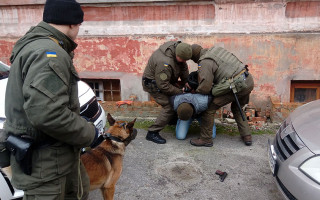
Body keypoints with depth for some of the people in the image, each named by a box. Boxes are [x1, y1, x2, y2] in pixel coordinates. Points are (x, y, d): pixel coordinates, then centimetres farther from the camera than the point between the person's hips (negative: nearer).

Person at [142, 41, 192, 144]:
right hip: (154, 84, -9)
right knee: (169, 107, -14)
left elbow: (183, 67, 2)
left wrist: (186, 82, 1)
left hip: (165, 79, 9)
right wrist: (180, 92, -20)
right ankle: (152, 133, -7)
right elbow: (164, 86, -31)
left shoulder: (178, 47, -13)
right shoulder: (164, 63, -39)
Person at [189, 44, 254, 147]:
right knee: (237, 108, 31)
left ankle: (205, 139, 13)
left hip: (236, 86, -9)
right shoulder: (216, 49, 19)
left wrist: (196, 91, 8)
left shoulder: (204, 63, -7)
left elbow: (205, 87, -14)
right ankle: (247, 136, 27)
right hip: (249, 80, 9)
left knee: (210, 107, 4)